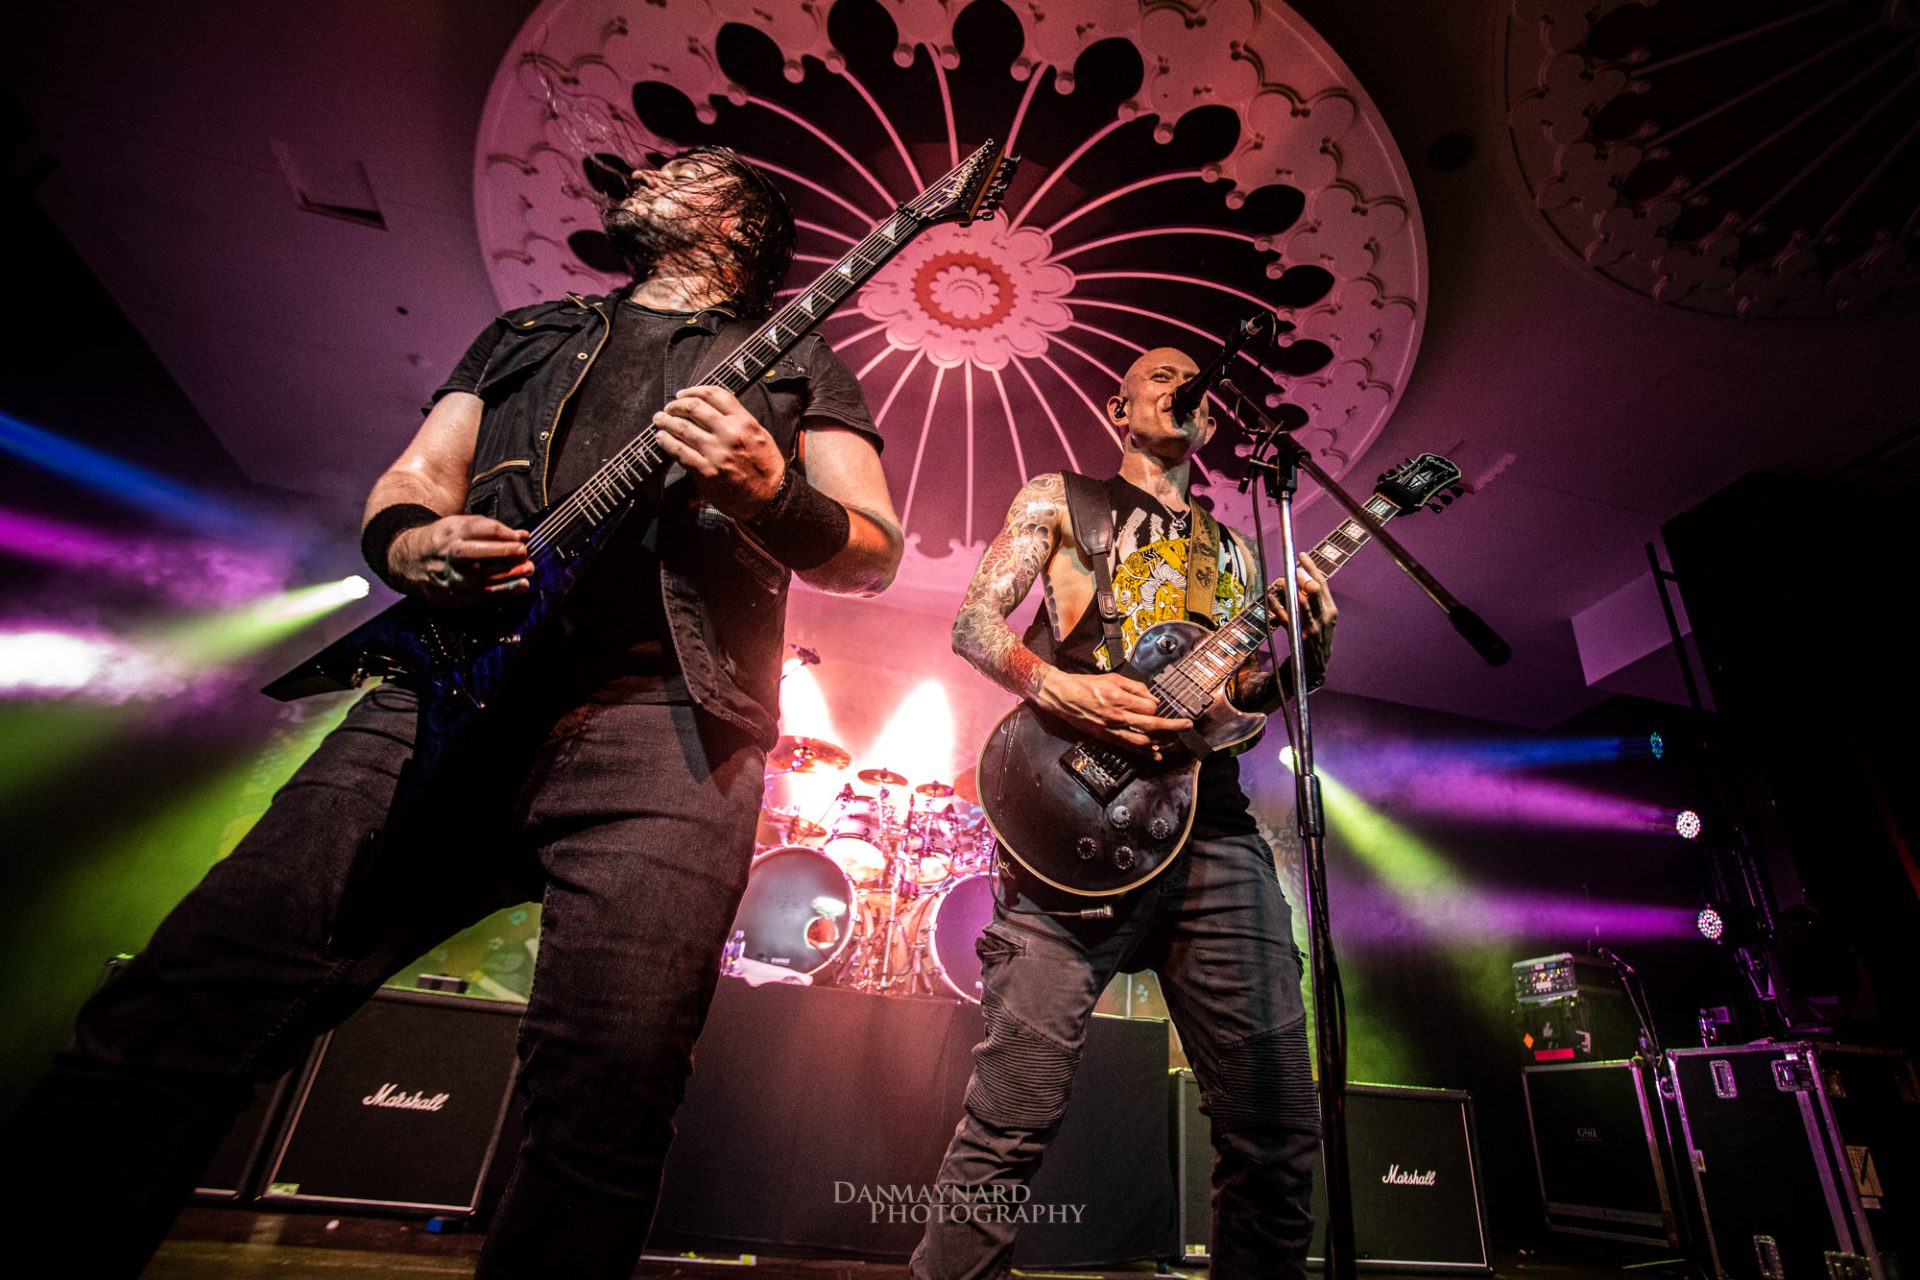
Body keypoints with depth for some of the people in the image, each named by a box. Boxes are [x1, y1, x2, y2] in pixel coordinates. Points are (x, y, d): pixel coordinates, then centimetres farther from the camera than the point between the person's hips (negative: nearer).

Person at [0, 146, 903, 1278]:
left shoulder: (797, 362, 20)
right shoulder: (521, 334, 31)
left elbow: (874, 553, 10)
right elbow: (404, 484, 26)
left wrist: (768, 496, -12)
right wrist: (412, 542, 1)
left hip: (668, 723, -3)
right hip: (456, 691, 4)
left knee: (607, 1103, -13)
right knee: (182, 1001, -6)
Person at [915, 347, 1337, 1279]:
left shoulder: (1232, 549, 27)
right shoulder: (1060, 499, 15)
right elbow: (974, 623, 5)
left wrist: (1305, 655, 4)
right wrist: (1058, 687, -13)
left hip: (1215, 830, 5)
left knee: (1279, 1129, 6)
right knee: (1010, 1125, -7)